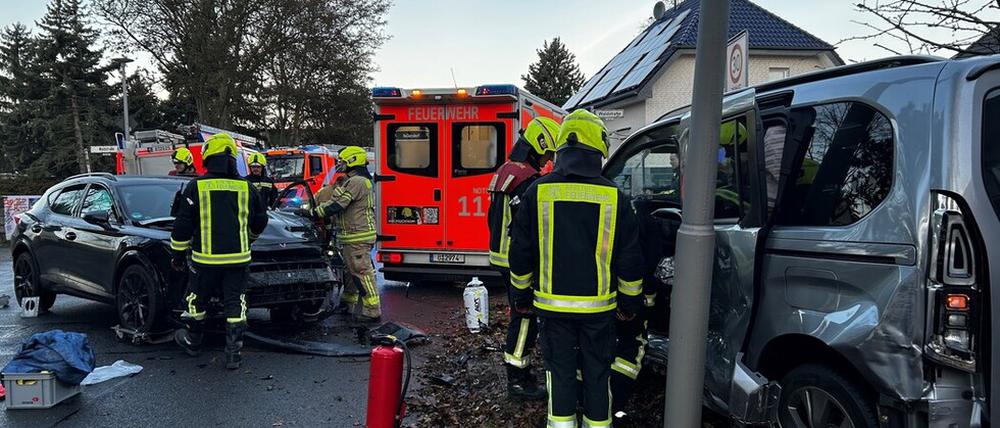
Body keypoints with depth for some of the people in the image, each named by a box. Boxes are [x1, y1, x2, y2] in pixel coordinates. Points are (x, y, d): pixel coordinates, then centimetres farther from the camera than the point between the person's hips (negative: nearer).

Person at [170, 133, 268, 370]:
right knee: (235, 304, 6)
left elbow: (183, 226, -3)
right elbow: (260, 221, 12)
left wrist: (179, 253, 10)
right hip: (238, 258, 1)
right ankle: (233, 353, 5)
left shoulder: (196, 186, -5)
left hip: (206, 258, -1)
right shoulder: (246, 187, 1)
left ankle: (192, 341, 36)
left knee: (198, 300, 18)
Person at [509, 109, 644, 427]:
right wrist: (629, 303, 12)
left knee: (560, 371, 12)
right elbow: (630, 259, -1)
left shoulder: (537, 193, -5)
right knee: (597, 372, 14)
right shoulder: (614, 197, -6)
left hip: (553, 303, 0)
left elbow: (520, 253, 1)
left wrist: (522, 295, 14)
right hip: (599, 306, 0)